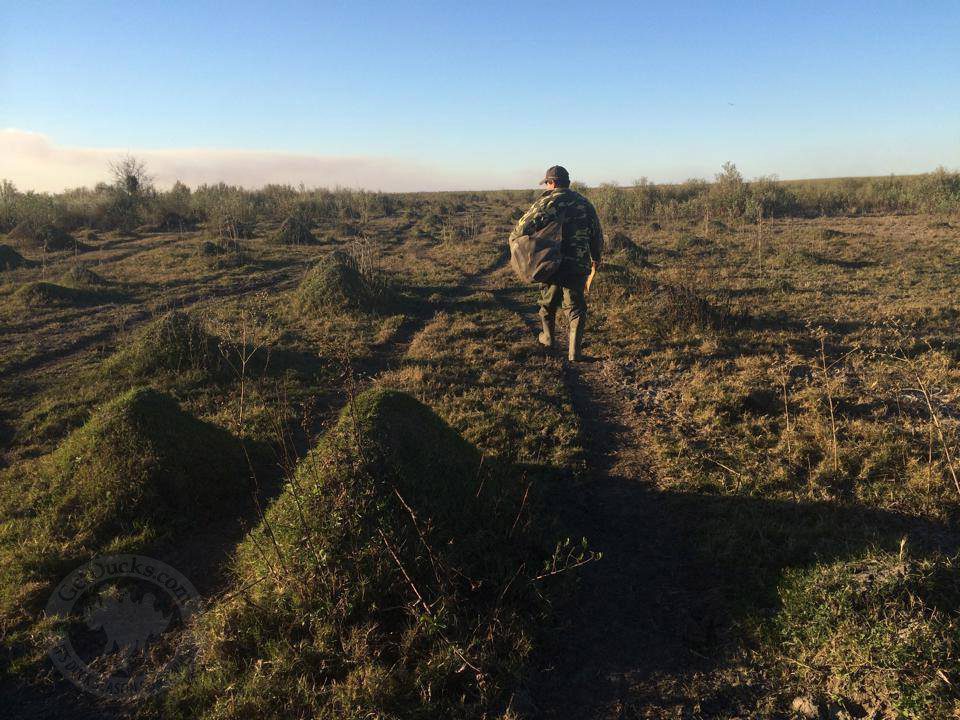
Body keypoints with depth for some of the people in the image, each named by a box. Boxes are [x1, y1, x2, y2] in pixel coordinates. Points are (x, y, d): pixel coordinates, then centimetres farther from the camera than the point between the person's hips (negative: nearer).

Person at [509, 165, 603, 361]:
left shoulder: (547, 201, -7)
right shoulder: (585, 203, 9)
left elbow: (524, 226, -16)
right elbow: (597, 235, 15)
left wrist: (513, 238, 5)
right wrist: (596, 258, 29)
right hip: (578, 265, 2)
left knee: (548, 302, 20)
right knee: (576, 307, 6)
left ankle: (548, 338, 38)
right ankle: (574, 351, -3)